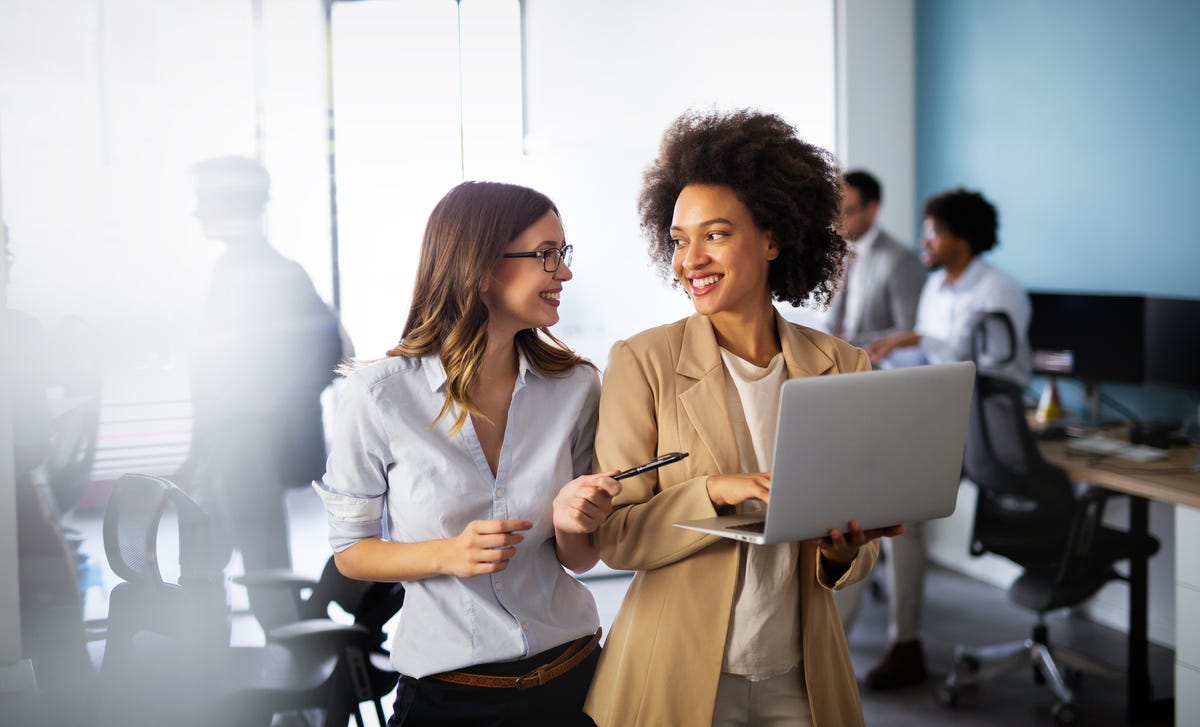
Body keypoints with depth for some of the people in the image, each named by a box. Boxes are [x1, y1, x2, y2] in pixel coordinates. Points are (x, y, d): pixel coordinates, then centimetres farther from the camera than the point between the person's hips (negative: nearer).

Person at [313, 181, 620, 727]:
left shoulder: (575, 386, -4)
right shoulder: (379, 394, -13)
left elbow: (580, 560, 5)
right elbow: (350, 551, -3)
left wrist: (571, 522, -18)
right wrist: (447, 555, -21)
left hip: (568, 676, 4)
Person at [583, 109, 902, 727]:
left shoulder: (842, 367, 0)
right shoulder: (642, 363, -8)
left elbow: (856, 539, 7)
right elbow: (613, 536, -10)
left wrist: (845, 553, -15)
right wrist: (714, 492, -24)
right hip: (674, 674, -2)